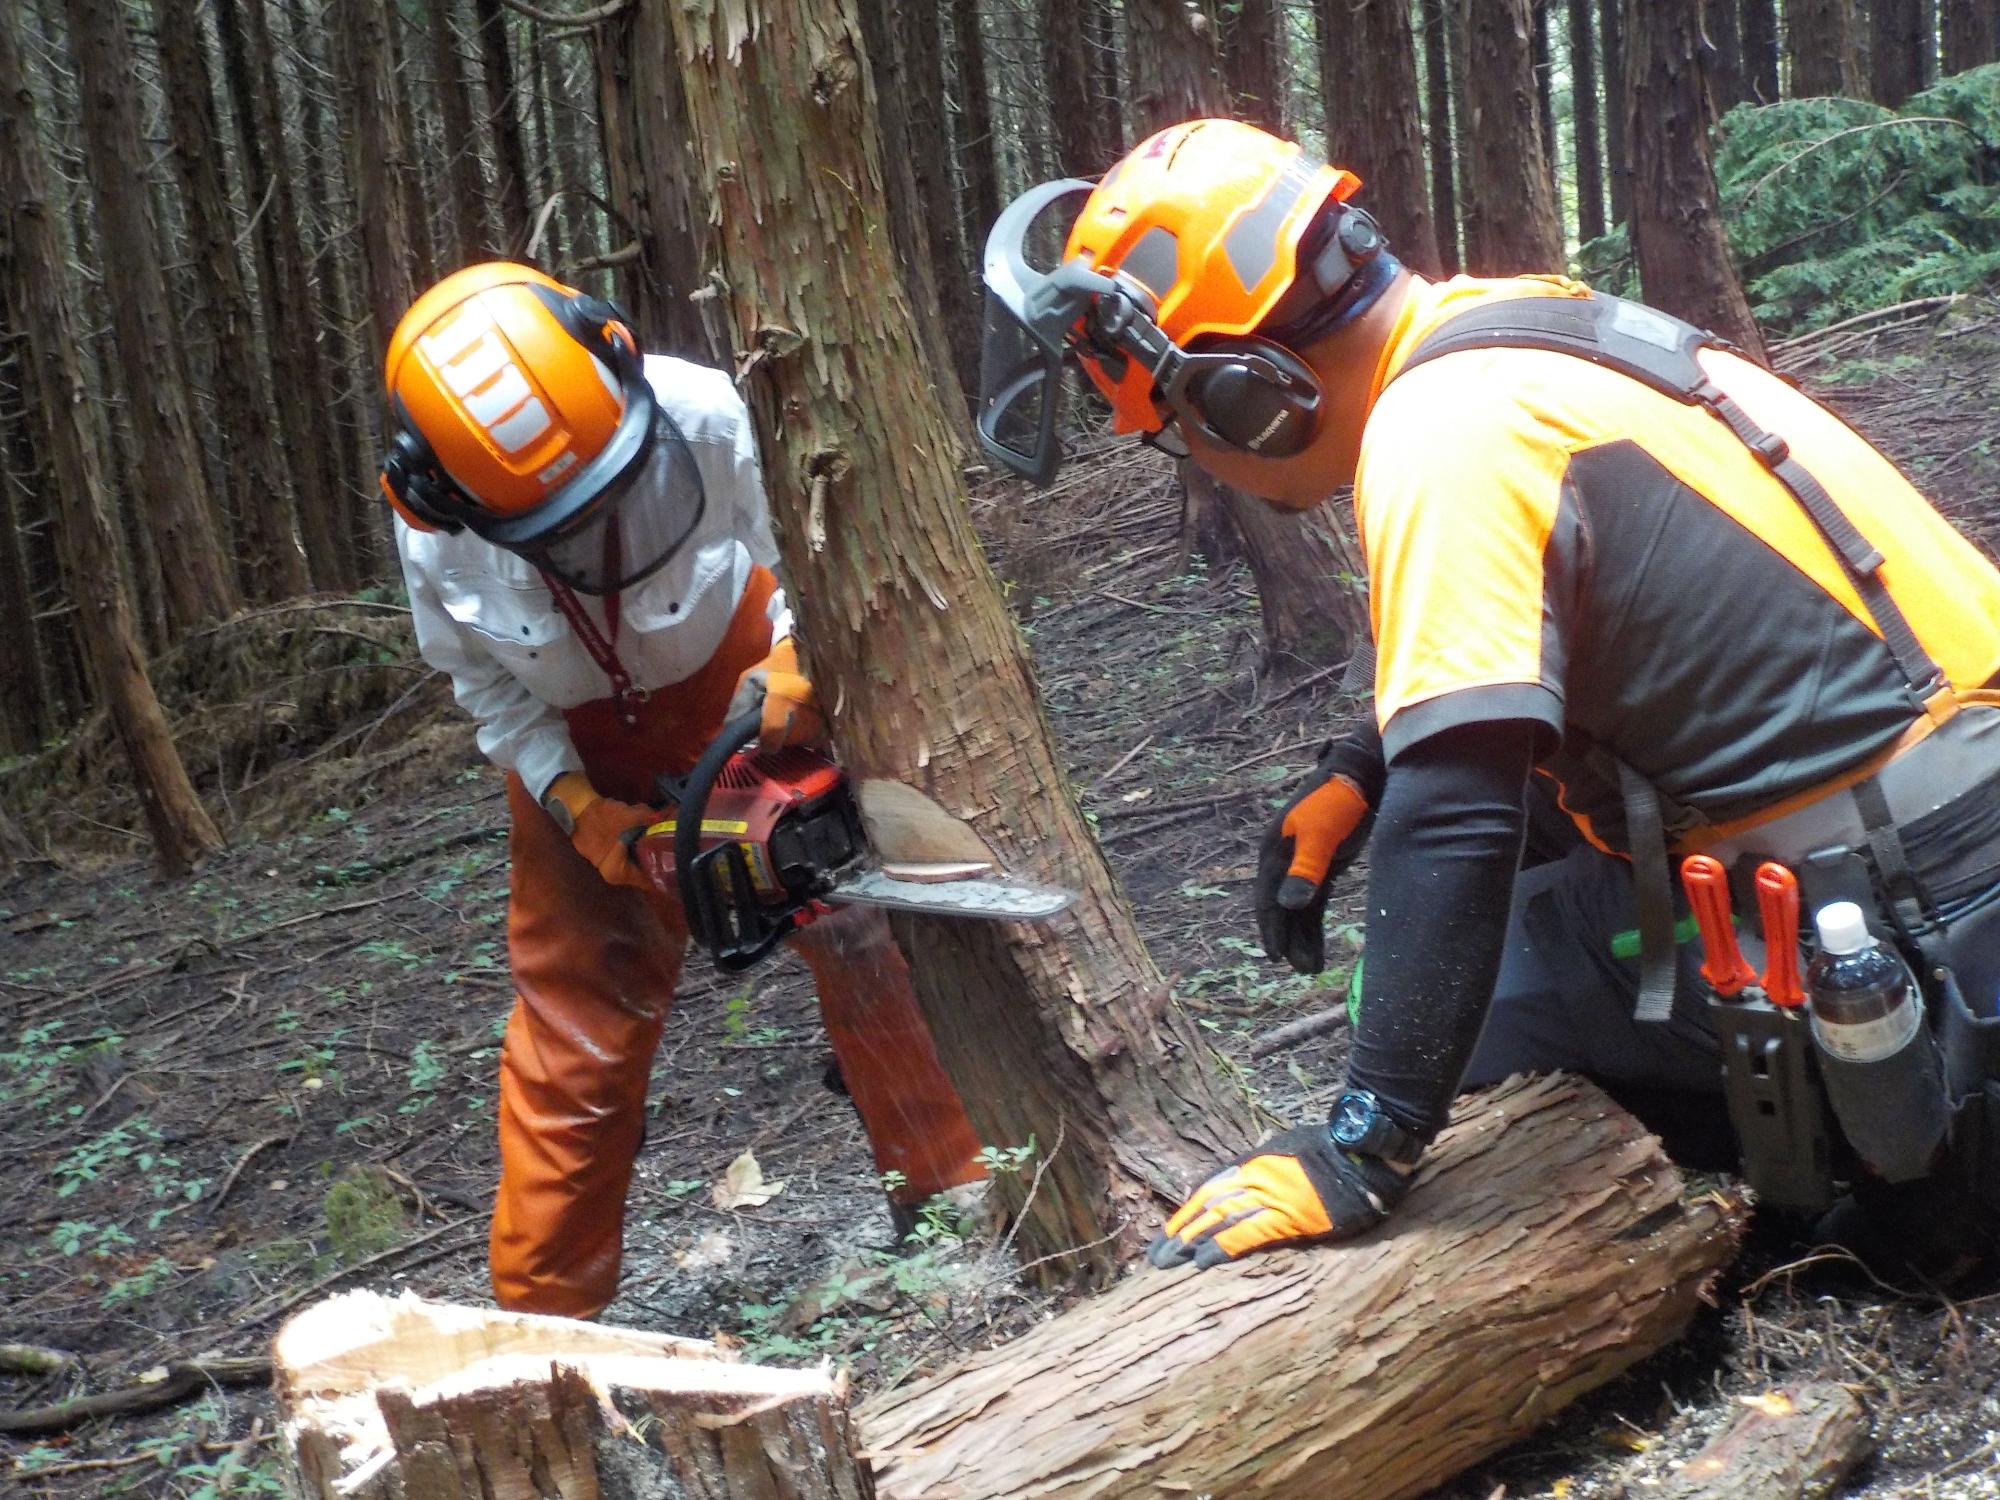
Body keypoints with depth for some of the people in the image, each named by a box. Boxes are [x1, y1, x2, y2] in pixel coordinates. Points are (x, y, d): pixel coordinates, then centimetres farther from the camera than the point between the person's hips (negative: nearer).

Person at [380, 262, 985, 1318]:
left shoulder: (703, 420, -35)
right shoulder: (435, 536, -28)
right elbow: (488, 688, -10)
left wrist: (795, 659, -34)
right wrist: (581, 813, -20)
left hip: (739, 690, 0)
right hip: (576, 753, 0)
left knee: (861, 932, 1)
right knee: (574, 1017, 2)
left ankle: (950, 1175, 21)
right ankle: (541, 1303, 16)